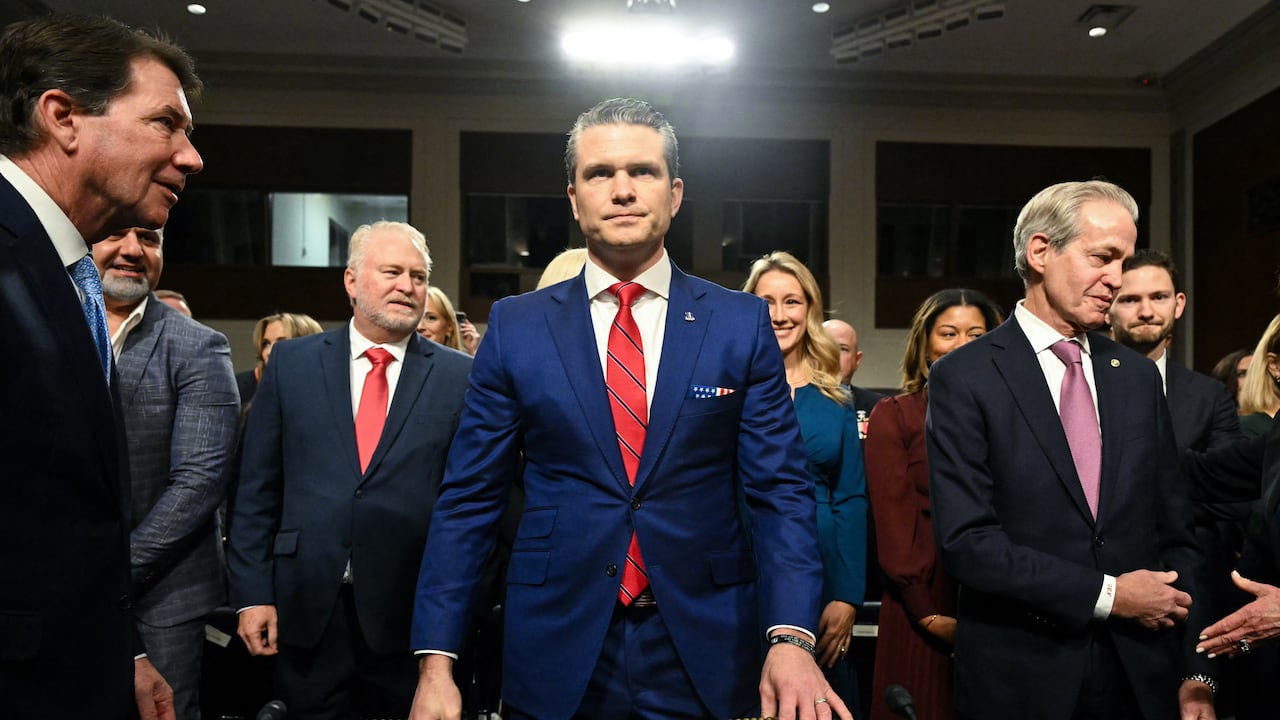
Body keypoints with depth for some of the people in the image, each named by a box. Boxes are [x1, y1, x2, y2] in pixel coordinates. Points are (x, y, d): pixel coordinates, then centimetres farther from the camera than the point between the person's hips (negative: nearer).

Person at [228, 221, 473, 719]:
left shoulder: (458, 376, -1)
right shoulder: (292, 362, 4)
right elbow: (257, 489, 4)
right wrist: (252, 593, 0)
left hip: (412, 616, -1)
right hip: (307, 612, 1)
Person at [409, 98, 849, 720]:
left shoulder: (743, 324, -1)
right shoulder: (515, 327, -1)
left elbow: (780, 492, -3)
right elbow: (468, 499, 0)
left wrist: (791, 641, -16)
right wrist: (436, 661, -6)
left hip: (704, 654, 0)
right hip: (558, 651, 1)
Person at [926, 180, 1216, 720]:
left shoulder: (1138, 376, 6)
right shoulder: (963, 378, -11)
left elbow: (1175, 533, 8)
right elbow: (967, 542, -17)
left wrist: (1196, 675, 4)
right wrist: (1107, 594, -13)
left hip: (1142, 677, 5)